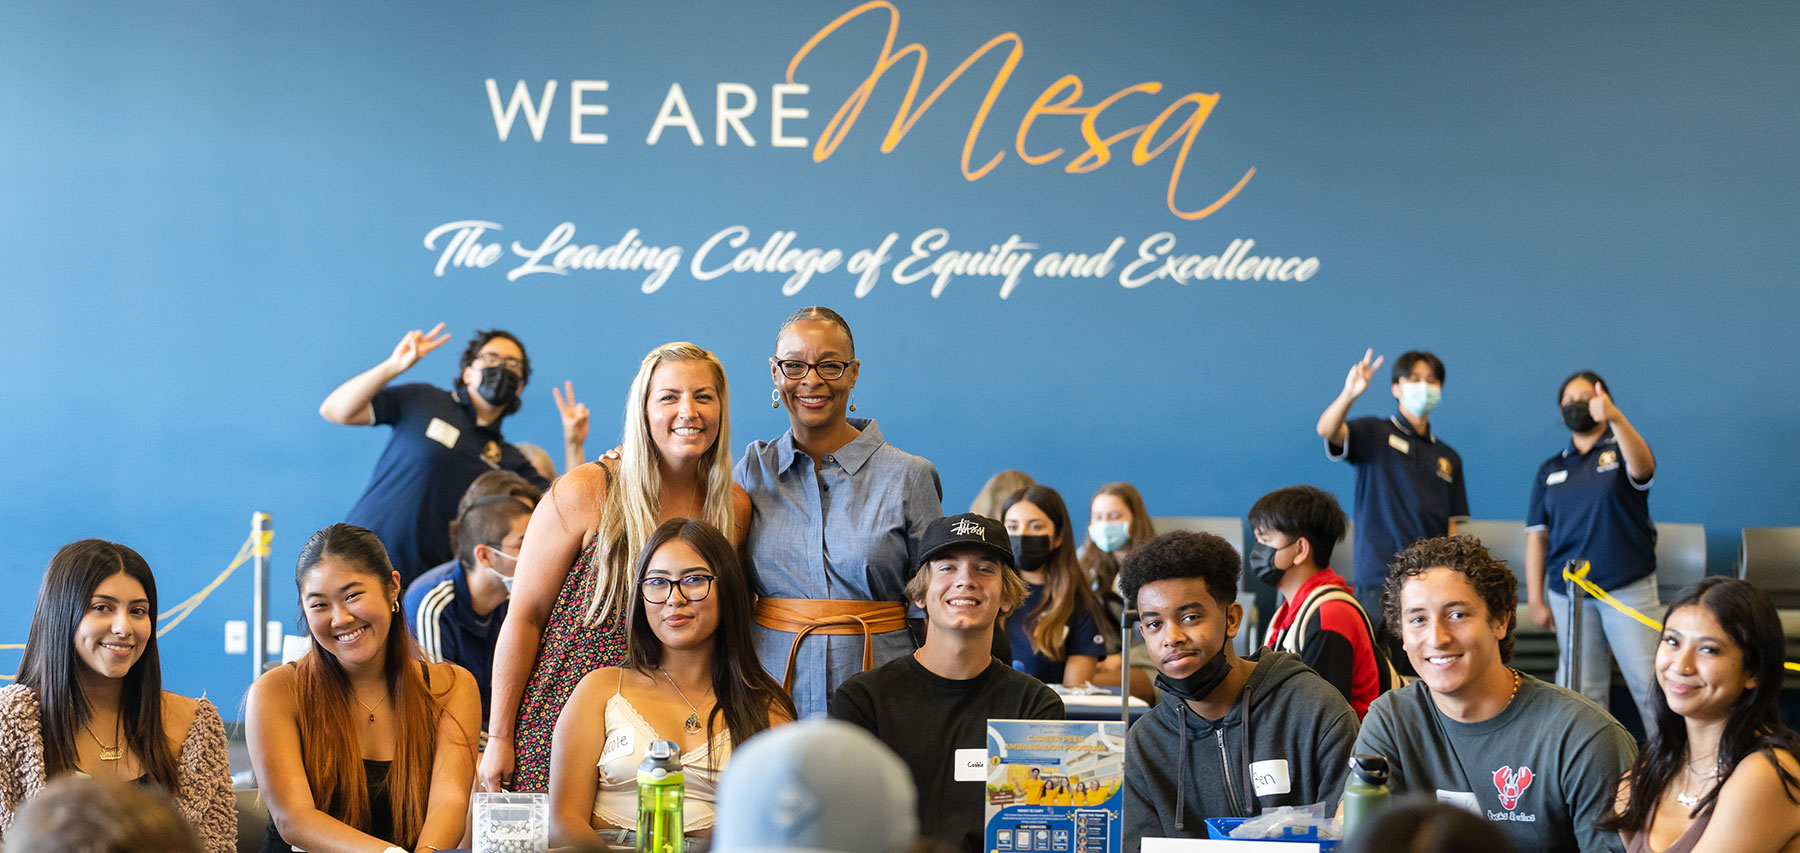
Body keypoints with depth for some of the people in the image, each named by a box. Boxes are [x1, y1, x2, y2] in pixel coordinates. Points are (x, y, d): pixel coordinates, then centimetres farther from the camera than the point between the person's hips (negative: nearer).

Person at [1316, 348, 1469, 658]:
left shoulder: (1448, 458, 20)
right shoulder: (1376, 434, 7)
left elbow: (1452, 529, 18)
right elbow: (1327, 431, -14)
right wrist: (1348, 395, -34)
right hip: (1380, 578, -4)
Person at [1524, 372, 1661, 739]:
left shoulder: (1620, 452, 3)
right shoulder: (1550, 471, 15)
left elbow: (1642, 468, -22)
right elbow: (1537, 535, 13)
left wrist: (1615, 418, -40)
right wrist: (1535, 598, 4)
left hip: (1629, 590, -3)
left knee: (1649, 686, -8)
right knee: (1582, 691, 4)